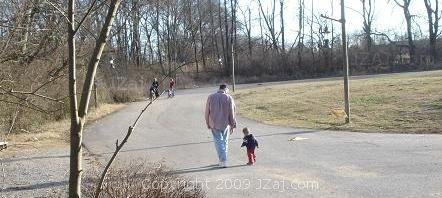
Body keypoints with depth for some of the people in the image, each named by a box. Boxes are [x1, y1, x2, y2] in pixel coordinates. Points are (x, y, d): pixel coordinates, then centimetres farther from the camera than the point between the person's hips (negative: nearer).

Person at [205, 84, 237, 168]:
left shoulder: (211, 97, -1)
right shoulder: (229, 98, -5)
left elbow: (207, 112, 2)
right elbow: (232, 113, -4)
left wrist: (208, 123, 13)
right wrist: (232, 125, 4)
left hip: (214, 124, 0)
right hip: (225, 124, 0)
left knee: (218, 142, 3)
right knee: (225, 142, 15)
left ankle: (223, 161, -7)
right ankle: (223, 160, 22)